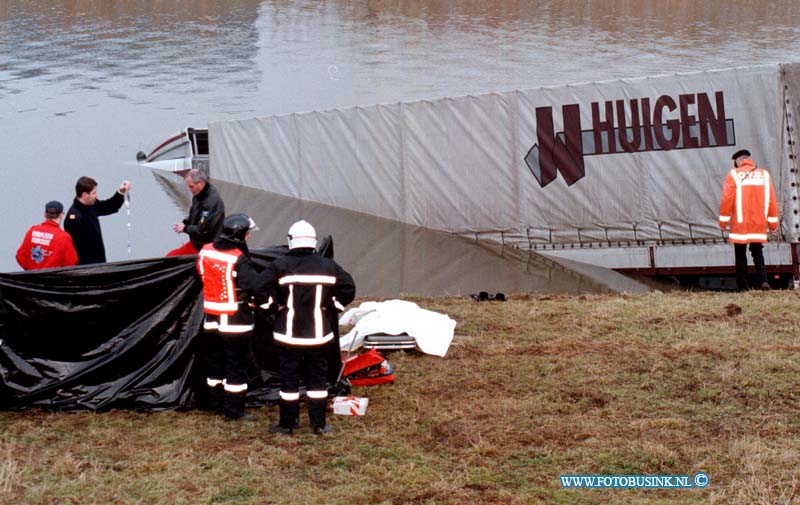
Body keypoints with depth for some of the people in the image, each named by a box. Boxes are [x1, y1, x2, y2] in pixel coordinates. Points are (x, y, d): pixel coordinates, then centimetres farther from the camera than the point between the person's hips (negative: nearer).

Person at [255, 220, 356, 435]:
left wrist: (275, 305, 1)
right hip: (318, 334, 2)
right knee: (318, 378, 12)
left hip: (288, 333, -2)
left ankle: (287, 424, 13)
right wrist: (331, 307, 10)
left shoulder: (280, 265, -8)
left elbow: (261, 290, -15)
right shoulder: (328, 266, 0)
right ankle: (319, 424, 15)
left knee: (288, 379, 7)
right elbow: (348, 289, 0)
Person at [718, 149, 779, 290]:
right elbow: (772, 200, 5)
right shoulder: (764, 174, 7)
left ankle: (743, 286, 5)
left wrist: (723, 220, -1)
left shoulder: (733, 175, -2)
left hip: (740, 223, -2)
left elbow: (726, 199, -7)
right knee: (758, 253, 11)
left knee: (740, 255, 6)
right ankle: (763, 281, -7)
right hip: (759, 224, 3)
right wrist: (773, 222, 11)